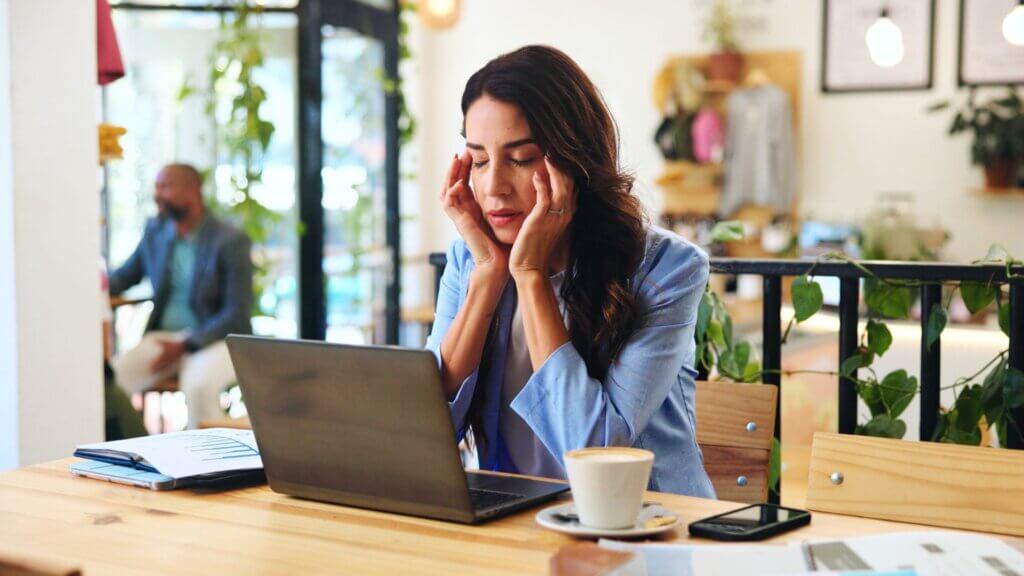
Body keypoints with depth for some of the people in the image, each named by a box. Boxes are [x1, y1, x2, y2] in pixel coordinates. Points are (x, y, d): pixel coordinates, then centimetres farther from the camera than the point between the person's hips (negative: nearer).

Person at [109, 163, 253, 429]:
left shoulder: (231, 241, -9)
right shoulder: (155, 230, 8)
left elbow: (237, 312, -12)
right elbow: (126, 275, 21)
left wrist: (184, 346, -20)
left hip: (214, 338, -5)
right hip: (163, 336, 5)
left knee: (199, 386, -37)